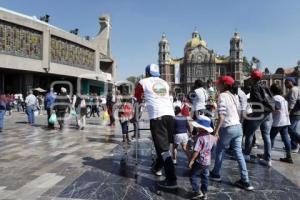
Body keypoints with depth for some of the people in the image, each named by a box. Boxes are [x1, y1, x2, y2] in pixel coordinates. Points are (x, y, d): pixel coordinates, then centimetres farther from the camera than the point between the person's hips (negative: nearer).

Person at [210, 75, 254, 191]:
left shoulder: (222, 96, -12)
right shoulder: (234, 96, 11)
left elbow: (221, 116, -18)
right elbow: (238, 113, 13)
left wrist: (216, 130, -15)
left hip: (228, 128, -7)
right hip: (238, 127, 7)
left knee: (219, 151, 14)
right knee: (239, 153, 9)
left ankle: (216, 174, 28)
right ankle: (245, 181, 11)